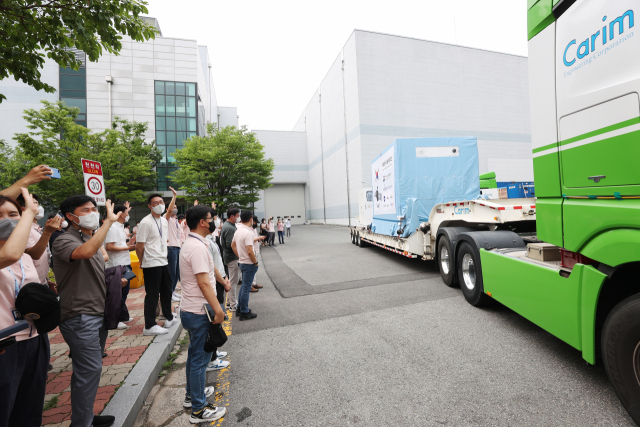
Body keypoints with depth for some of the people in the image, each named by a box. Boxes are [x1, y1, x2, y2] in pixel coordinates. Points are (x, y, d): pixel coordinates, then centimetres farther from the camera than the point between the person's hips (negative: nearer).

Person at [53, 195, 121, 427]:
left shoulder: (93, 239, 14)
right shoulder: (64, 241, -14)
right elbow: (86, 252, -39)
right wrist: (109, 221, -32)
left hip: (98, 314, 9)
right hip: (80, 317, -9)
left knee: (88, 369, 19)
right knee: (90, 369, -4)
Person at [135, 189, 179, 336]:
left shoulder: (164, 221, 10)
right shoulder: (146, 222, -15)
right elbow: (139, 246, -14)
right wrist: (143, 262, -3)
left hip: (163, 262, 8)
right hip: (151, 264, -8)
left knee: (166, 291, 18)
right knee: (152, 295, 1)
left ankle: (169, 318, 34)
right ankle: (149, 326, 14)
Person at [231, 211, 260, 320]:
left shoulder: (238, 231, 6)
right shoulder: (248, 233, -23)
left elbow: (233, 246, 16)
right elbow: (250, 251, -27)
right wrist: (255, 262, -13)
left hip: (242, 262, 9)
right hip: (249, 263, -9)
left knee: (244, 286, 22)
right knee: (246, 288, 1)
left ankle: (240, 307, 33)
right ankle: (244, 313, 12)